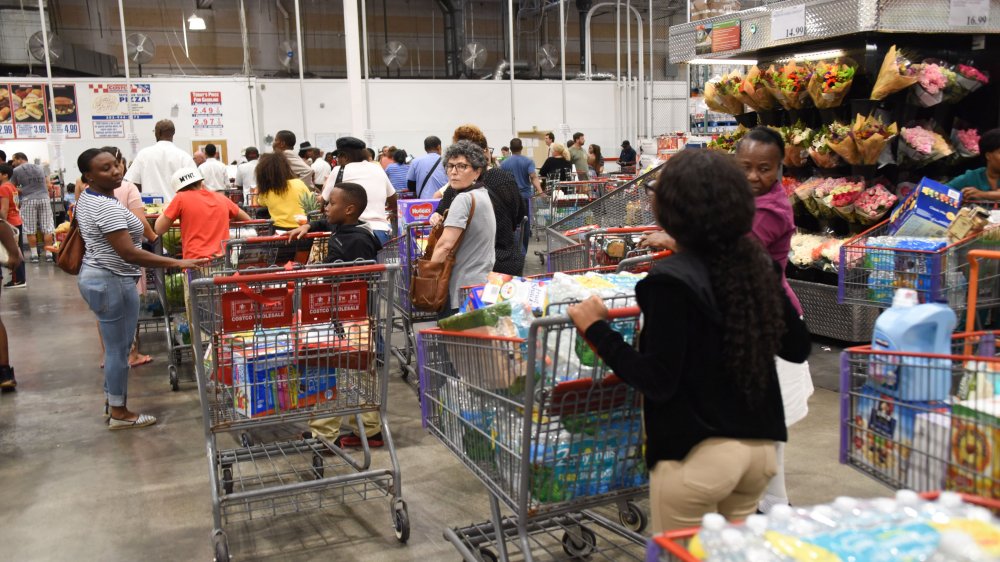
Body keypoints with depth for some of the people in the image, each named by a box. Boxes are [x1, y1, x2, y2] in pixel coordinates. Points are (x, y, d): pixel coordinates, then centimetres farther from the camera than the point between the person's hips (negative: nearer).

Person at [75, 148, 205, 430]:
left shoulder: (86, 198, 9)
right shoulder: (107, 207, -24)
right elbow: (129, 253, -30)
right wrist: (177, 263, -31)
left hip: (94, 277, 10)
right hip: (113, 282, -10)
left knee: (115, 345, 20)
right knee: (119, 348, 1)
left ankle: (112, 401, 31)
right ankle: (119, 413, 12)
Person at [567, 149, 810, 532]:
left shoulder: (672, 280, -19)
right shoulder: (758, 266, 1)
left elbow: (657, 381, -20)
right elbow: (798, 348, 10)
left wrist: (596, 329, -11)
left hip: (696, 453, -7)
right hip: (760, 444, 7)